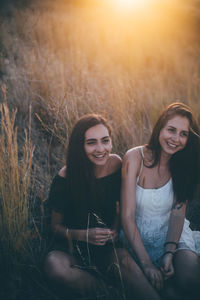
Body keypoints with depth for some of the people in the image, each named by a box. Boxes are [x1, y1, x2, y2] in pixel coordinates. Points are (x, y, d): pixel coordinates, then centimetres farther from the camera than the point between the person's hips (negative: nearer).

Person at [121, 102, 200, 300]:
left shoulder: (183, 165, -1)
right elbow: (127, 216, -17)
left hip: (173, 234, 3)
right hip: (138, 237, -2)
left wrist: (170, 252, -24)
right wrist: (146, 263, -23)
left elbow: (178, 211, -7)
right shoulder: (135, 158, -13)